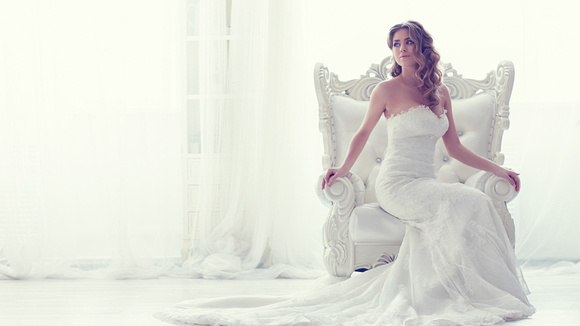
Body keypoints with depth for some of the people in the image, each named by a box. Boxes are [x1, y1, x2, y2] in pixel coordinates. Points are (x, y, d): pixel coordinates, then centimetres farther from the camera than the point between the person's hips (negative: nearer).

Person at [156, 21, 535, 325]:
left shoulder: (441, 92, 15)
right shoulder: (388, 90, 1)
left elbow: (455, 147, 17)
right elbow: (364, 133, 13)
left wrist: (498, 168, 11)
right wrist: (343, 169, 3)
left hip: (428, 185, 5)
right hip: (397, 184, -5)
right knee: (469, 204, -30)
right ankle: (463, 292, -25)